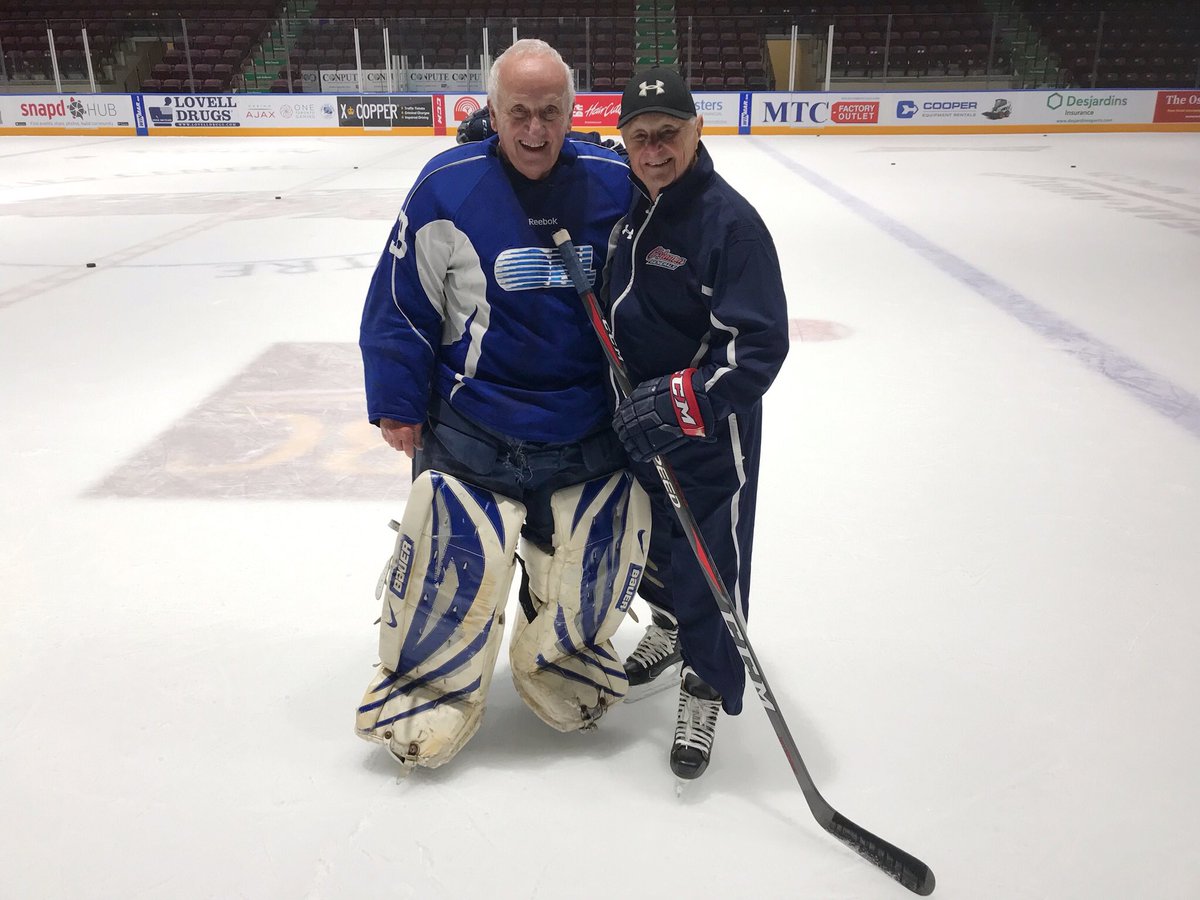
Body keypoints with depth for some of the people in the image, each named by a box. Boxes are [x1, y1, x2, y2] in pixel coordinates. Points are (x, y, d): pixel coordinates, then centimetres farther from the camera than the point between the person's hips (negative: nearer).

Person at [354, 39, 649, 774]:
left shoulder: (616, 185, -3)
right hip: (472, 424, -2)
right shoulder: (449, 188, -10)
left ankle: (561, 661, 39)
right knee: (459, 557, -6)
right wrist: (397, 402, -4)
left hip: (587, 425, 3)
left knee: (590, 556, 9)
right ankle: (427, 686, 21)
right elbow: (402, 301, -4)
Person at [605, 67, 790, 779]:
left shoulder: (729, 220, -21)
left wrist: (681, 399, -33)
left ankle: (707, 685, 25)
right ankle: (670, 623, 51)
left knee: (709, 558, 2)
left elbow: (760, 345, -25)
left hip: (711, 427, -6)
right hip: (632, 414, 7)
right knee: (653, 534, 23)